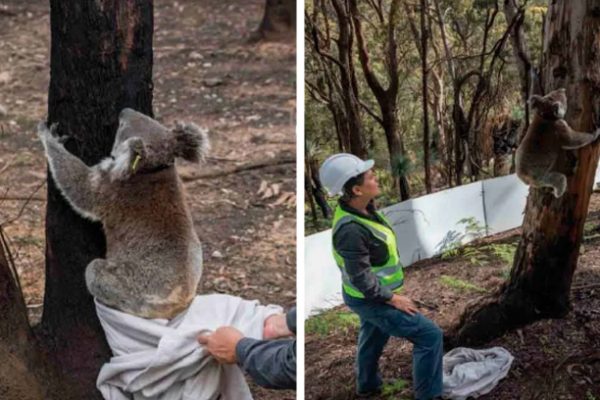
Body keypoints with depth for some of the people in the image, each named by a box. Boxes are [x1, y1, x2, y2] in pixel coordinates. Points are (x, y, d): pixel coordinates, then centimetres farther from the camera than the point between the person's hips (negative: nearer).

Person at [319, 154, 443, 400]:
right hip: (372, 300, -10)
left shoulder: (360, 207, -7)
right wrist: (392, 299, -19)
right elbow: (361, 278, -29)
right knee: (430, 336, -6)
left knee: (373, 338, 31)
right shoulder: (351, 229, -36)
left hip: (373, 295, 10)